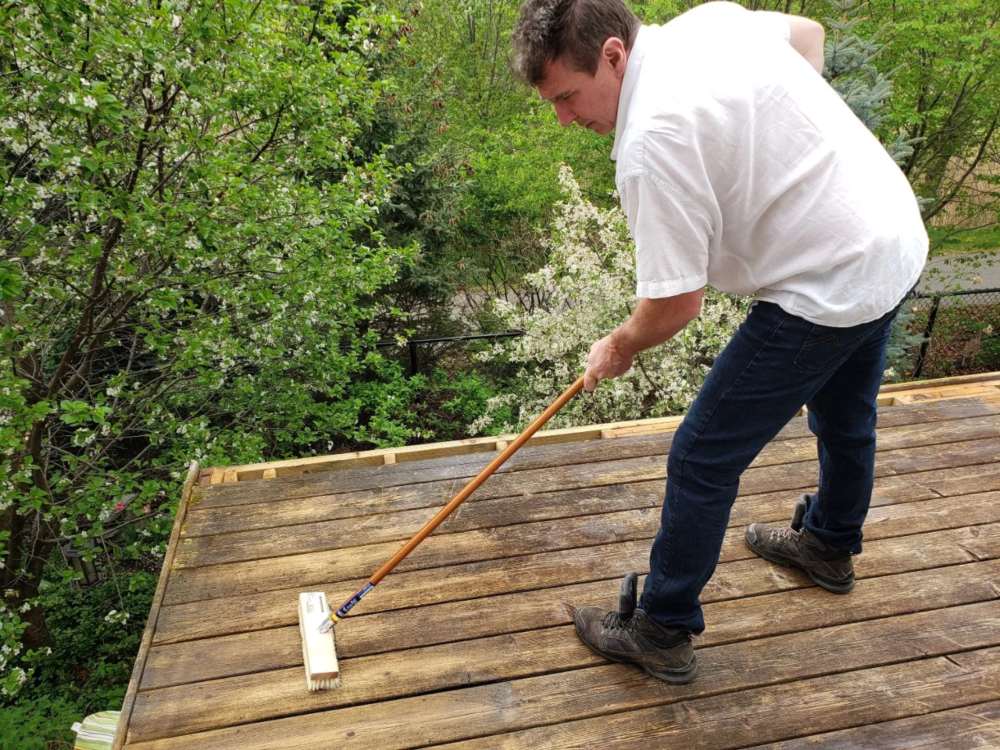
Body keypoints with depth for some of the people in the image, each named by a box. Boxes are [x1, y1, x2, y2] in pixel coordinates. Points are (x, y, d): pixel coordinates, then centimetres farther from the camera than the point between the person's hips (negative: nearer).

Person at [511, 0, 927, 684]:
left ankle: (661, 633, 16)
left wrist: (620, 347, -2)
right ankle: (829, 546, 56)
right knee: (845, 418, 30)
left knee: (702, 462, 0)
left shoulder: (652, 143, -28)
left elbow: (676, 304, -23)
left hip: (826, 292, -10)